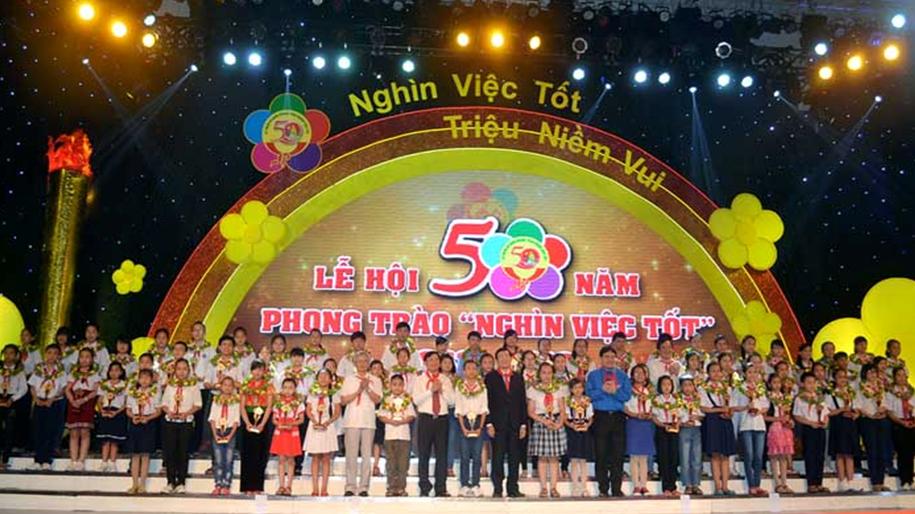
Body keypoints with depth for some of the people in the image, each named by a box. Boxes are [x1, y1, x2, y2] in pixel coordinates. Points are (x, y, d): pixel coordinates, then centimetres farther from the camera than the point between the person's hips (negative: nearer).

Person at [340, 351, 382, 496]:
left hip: (368, 420, 0)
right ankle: (350, 486, 1)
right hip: (352, 420, 0)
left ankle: (363, 487, 2)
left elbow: (377, 400, 0)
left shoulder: (375, 380, 12)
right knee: (351, 454, -3)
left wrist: (367, 388, -11)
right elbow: (343, 400, 3)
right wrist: (358, 391, -5)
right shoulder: (349, 379, 12)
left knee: (367, 454, -2)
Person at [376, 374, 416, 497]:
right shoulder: (386, 399, 8)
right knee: (391, 462, 2)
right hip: (390, 434, 0)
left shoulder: (407, 399, 7)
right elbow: (381, 415, 4)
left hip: (404, 434, 0)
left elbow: (411, 415, 2)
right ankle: (391, 487, 7)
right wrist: (390, 421, -12)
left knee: (403, 462, -1)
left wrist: (402, 421, -14)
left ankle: (401, 488, 5)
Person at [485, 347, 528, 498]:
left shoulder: (518, 377, 14)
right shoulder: (490, 377, 5)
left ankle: (513, 488, 10)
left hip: (515, 424, 3)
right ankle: (497, 489, 6)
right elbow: (487, 401, -1)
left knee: (515, 457, 3)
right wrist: (489, 423, -9)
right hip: (498, 424, -3)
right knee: (498, 457, -1)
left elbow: (523, 402, 11)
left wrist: (523, 424, 4)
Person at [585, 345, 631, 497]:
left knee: (618, 454, 0)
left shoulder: (623, 375, 13)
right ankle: (603, 489, 6)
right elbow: (589, 394, -3)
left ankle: (616, 489, 6)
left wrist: (615, 391, -15)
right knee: (601, 454, 0)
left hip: (618, 417, 1)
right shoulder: (593, 375, 10)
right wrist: (602, 390, -16)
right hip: (601, 416, -1)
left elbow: (627, 395, 1)